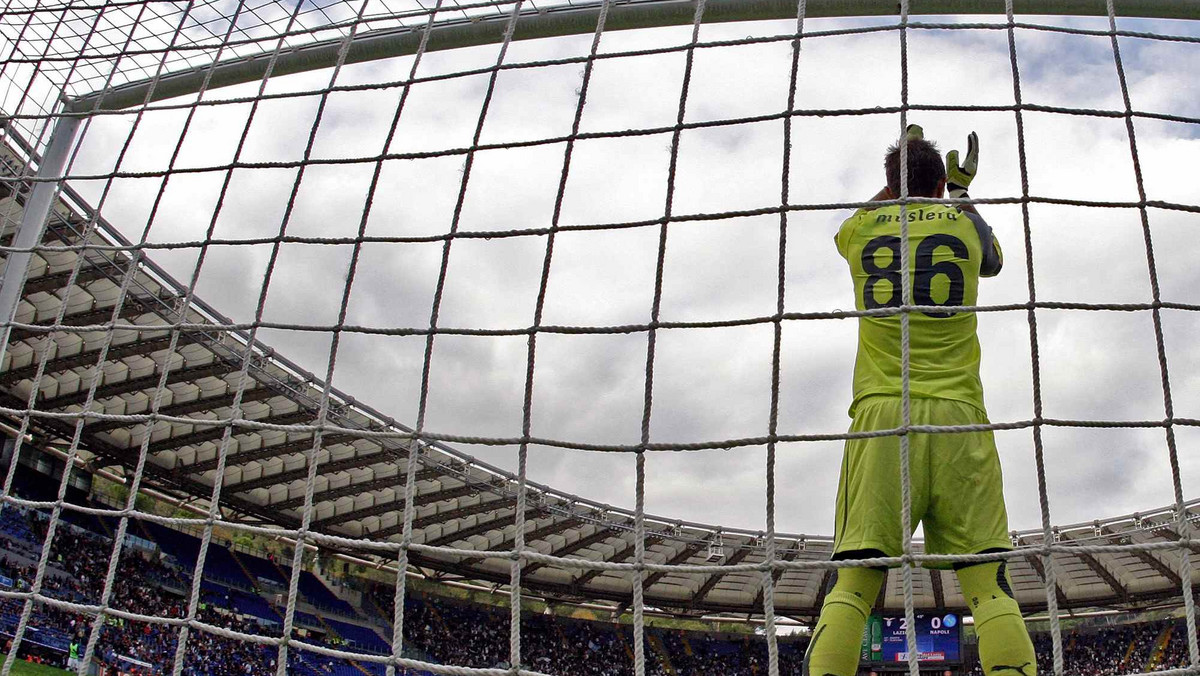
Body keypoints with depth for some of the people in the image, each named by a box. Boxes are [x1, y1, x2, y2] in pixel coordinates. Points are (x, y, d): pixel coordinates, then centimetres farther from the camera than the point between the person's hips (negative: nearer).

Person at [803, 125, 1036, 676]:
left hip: (880, 417, 0)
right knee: (990, 585, -5)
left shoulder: (859, 229, 13)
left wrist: (895, 181, 55)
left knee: (853, 583, -7)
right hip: (957, 418, 0)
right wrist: (962, 190, 48)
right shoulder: (964, 222, 13)